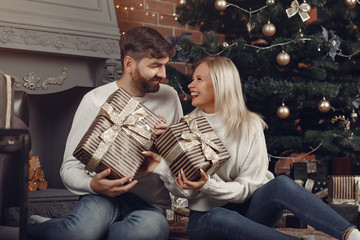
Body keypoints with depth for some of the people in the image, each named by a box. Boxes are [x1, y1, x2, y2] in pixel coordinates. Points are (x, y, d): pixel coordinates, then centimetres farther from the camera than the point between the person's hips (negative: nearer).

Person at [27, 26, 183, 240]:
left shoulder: (169, 97, 10)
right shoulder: (96, 100, 0)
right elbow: (70, 168, -2)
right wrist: (93, 185, -25)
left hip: (151, 203, 3)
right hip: (104, 195, -3)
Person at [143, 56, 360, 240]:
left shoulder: (249, 126, -2)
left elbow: (248, 187, -9)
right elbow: (184, 191, -1)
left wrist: (209, 185, -26)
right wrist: (162, 168, -20)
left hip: (246, 210, 0)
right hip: (205, 217, 0)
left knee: (281, 184, -31)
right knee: (219, 217, -37)